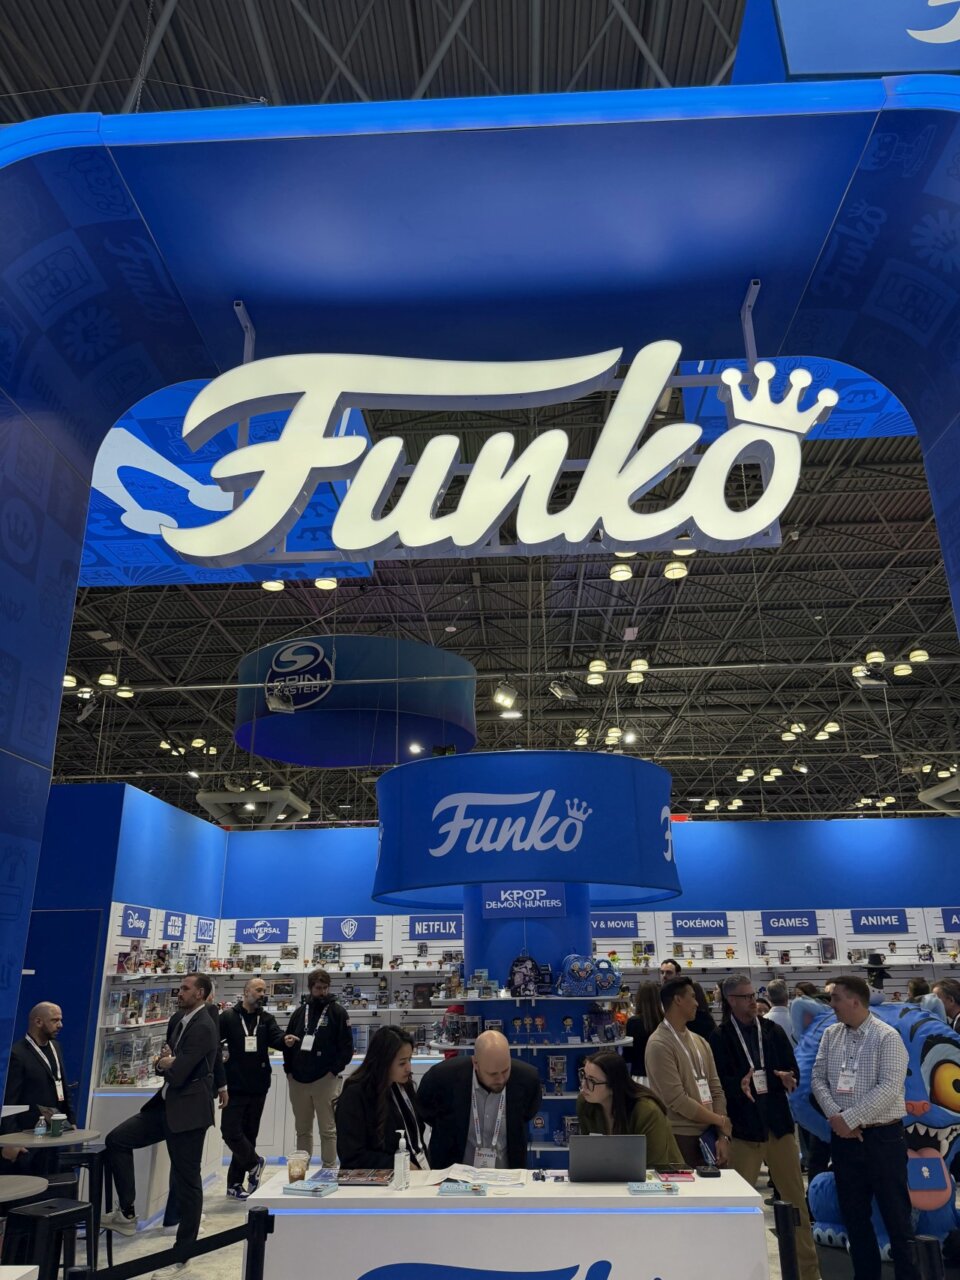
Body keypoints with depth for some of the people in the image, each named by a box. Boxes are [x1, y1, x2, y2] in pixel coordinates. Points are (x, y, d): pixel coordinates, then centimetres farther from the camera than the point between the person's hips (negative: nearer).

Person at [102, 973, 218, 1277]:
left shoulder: (203, 1027, -22)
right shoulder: (177, 1020, 7)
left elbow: (177, 1073, -26)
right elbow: (164, 1064, 14)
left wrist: (167, 1063, -4)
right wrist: (163, 1062, -10)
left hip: (188, 1110, -9)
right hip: (167, 1104, 9)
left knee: (187, 1181, 3)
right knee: (116, 1140, 6)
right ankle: (127, 1214, 16)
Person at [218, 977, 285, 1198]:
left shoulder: (266, 1019, 5)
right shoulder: (228, 1017, -4)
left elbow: (276, 1038, -11)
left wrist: (286, 1040, -31)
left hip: (258, 1087, 3)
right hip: (234, 1086, -3)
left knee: (249, 1134, 10)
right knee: (231, 1131, -8)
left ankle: (235, 1184, 24)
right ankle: (254, 1163, 18)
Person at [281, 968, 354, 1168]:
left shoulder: (338, 1012, -2)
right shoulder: (300, 1012, 12)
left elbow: (347, 1046, -5)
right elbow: (287, 1041, 18)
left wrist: (334, 1070, -13)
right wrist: (289, 1070, 7)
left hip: (325, 1080, -4)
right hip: (298, 1080, 4)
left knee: (328, 1130, -1)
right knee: (302, 1130, 13)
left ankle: (329, 1170, 7)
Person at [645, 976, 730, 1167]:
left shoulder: (700, 1042, 10)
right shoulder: (659, 1045, -15)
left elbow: (716, 1090, 9)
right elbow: (677, 1100, -18)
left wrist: (723, 1135, -3)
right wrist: (721, 1120, -8)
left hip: (709, 1133, 7)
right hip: (681, 1138, -7)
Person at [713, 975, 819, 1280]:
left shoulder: (773, 1031, 3)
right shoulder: (720, 1038, -7)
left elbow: (793, 1069, 5)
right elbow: (716, 1083, -10)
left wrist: (788, 1078, -17)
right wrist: (739, 1085, -28)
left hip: (779, 1124, 3)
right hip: (742, 1129, -3)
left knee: (796, 1200, 10)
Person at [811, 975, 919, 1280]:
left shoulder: (887, 1037, -12)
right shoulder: (831, 1035, 5)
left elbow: (888, 1088, -19)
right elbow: (818, 1078, 5)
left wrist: (849, 1118, -18)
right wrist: (835, 1117, -10)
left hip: (883, 1137, -5)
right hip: (843, 1137, 5)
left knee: (895, 1213, 4)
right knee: (854, 1214, 14)